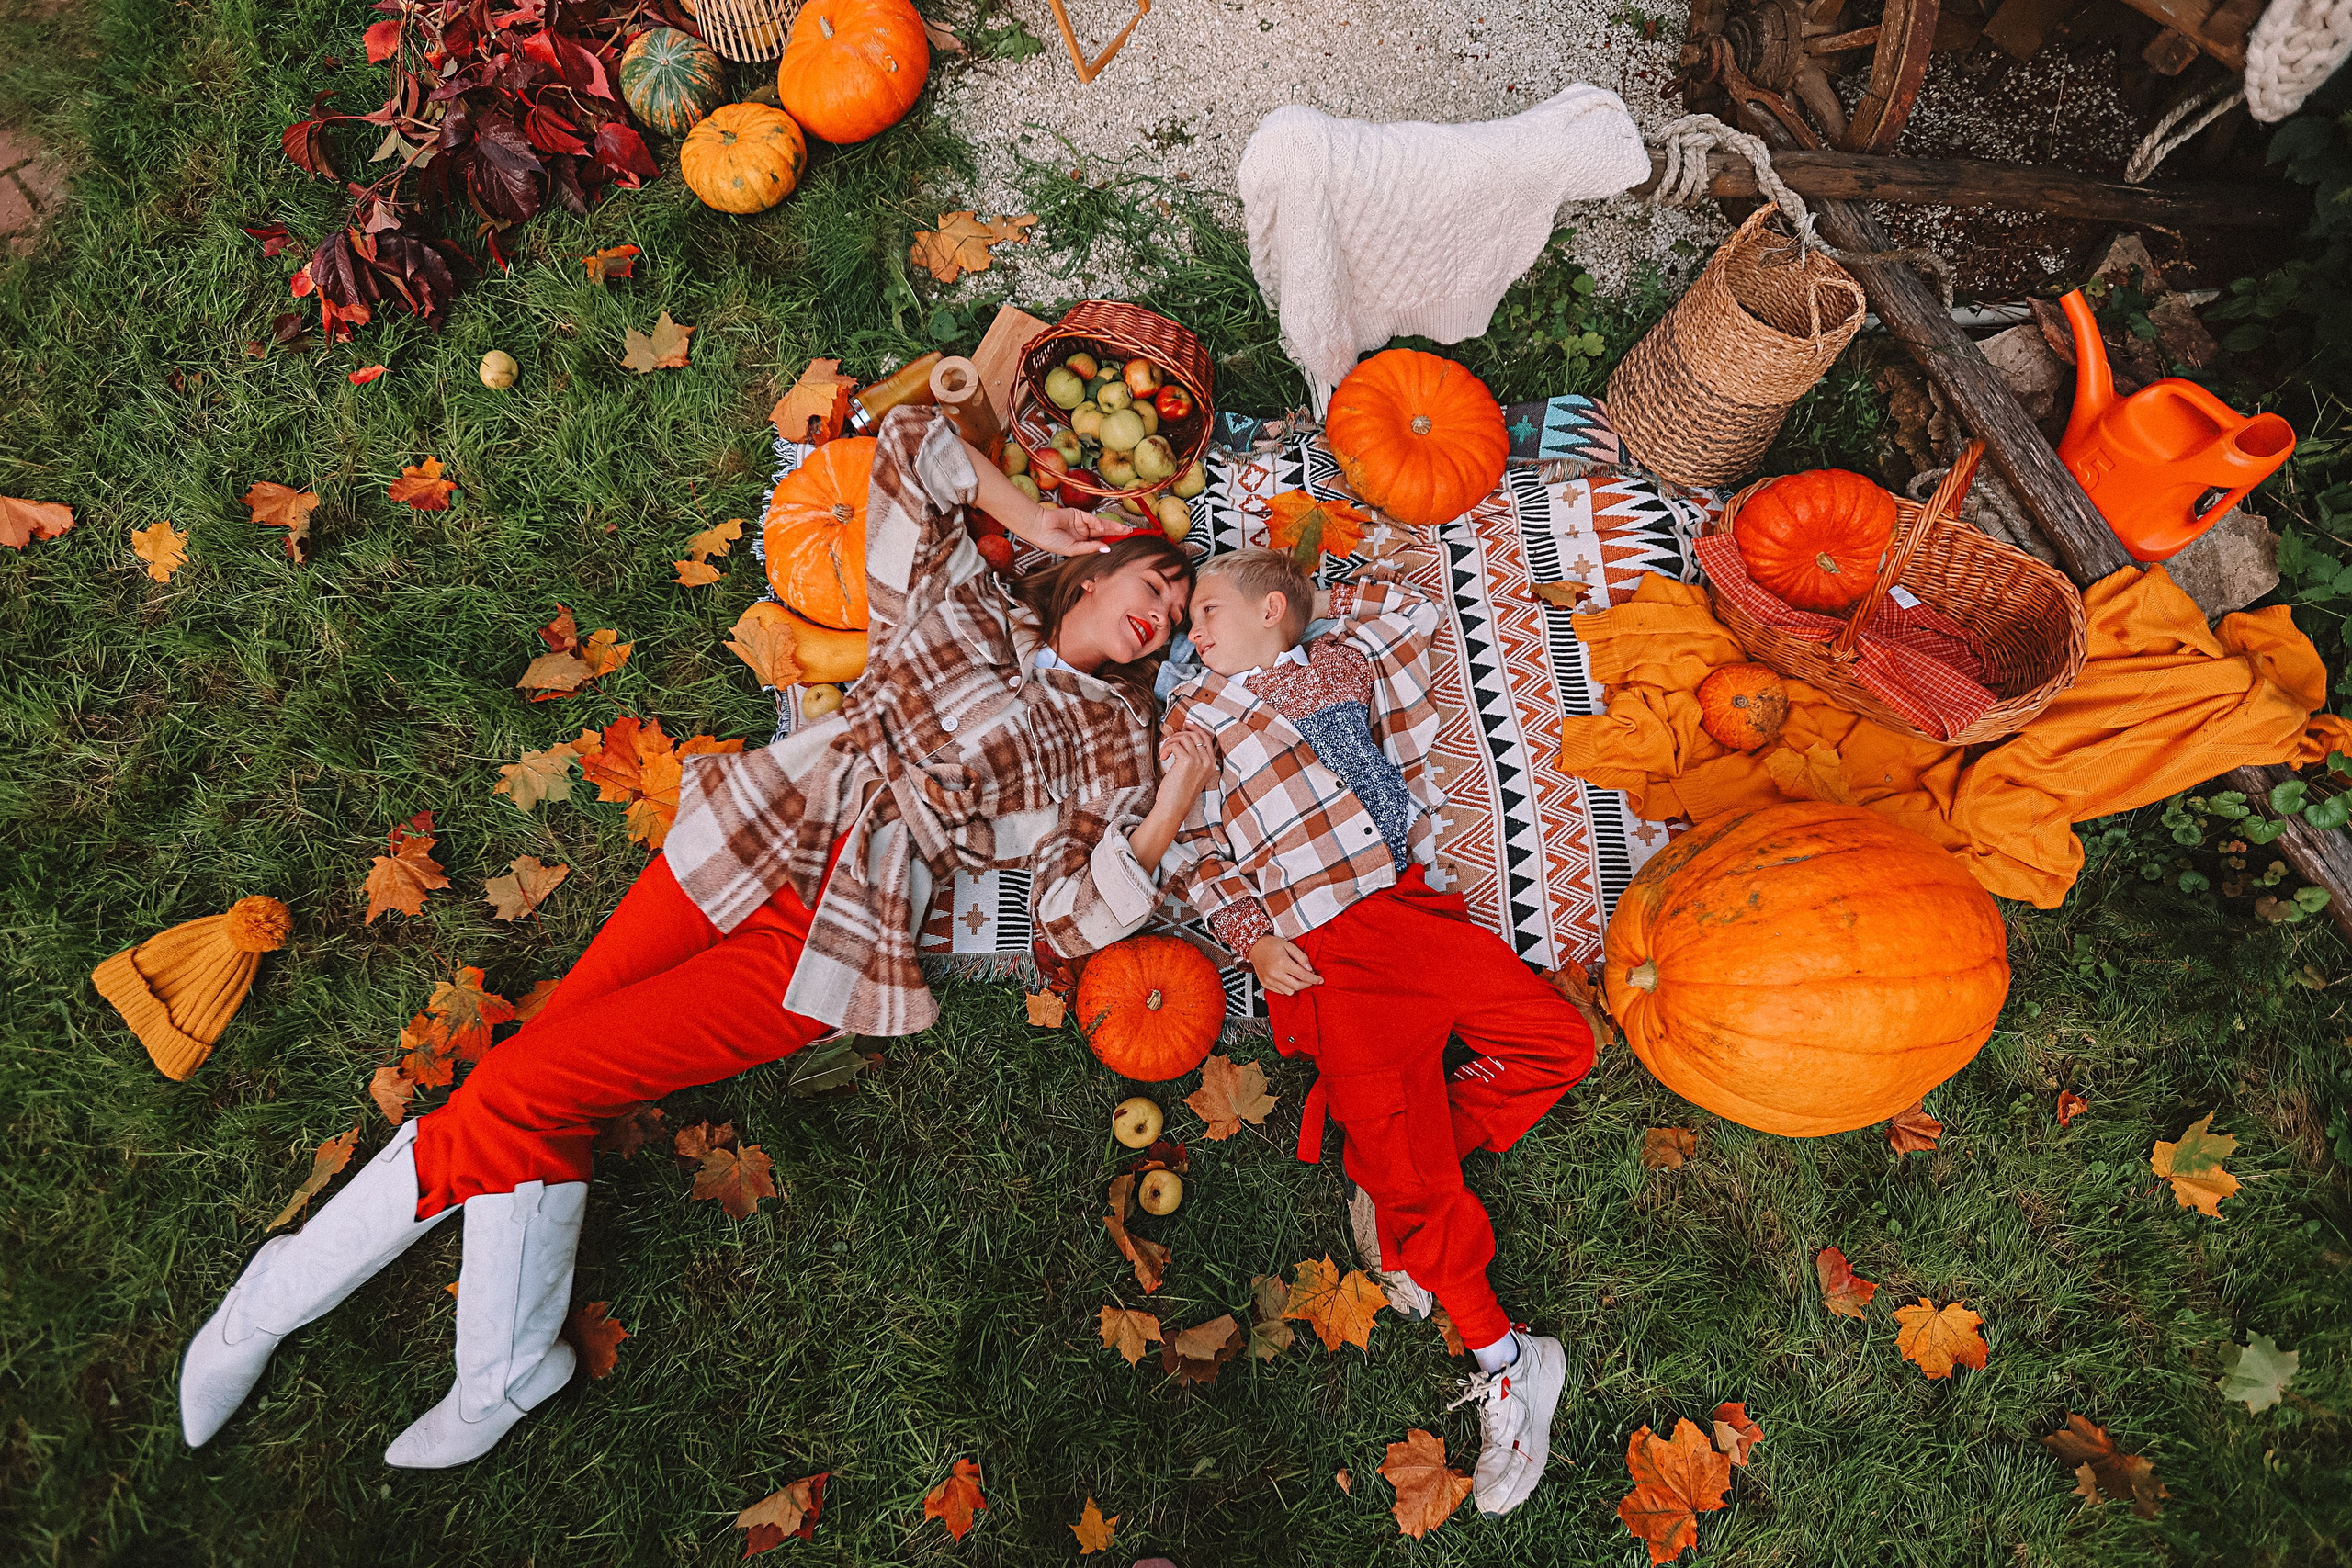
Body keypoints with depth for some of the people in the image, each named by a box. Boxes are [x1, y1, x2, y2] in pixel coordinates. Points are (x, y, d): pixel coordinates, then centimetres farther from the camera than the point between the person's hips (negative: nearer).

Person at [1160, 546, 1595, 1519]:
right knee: (1412, 1172, -11)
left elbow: (1400, 601, 37)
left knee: (1558, 1042, -3)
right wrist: (1252, 939, -7)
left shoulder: (1340, 661, 19)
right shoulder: (1192, 716, 12)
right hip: (1322, 952, -5)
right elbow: (1193, 853, 6)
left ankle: (1392, 1185, 2)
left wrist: (1312, 609, 26)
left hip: (1412, 901, 5)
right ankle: (1504, 1362, 1)